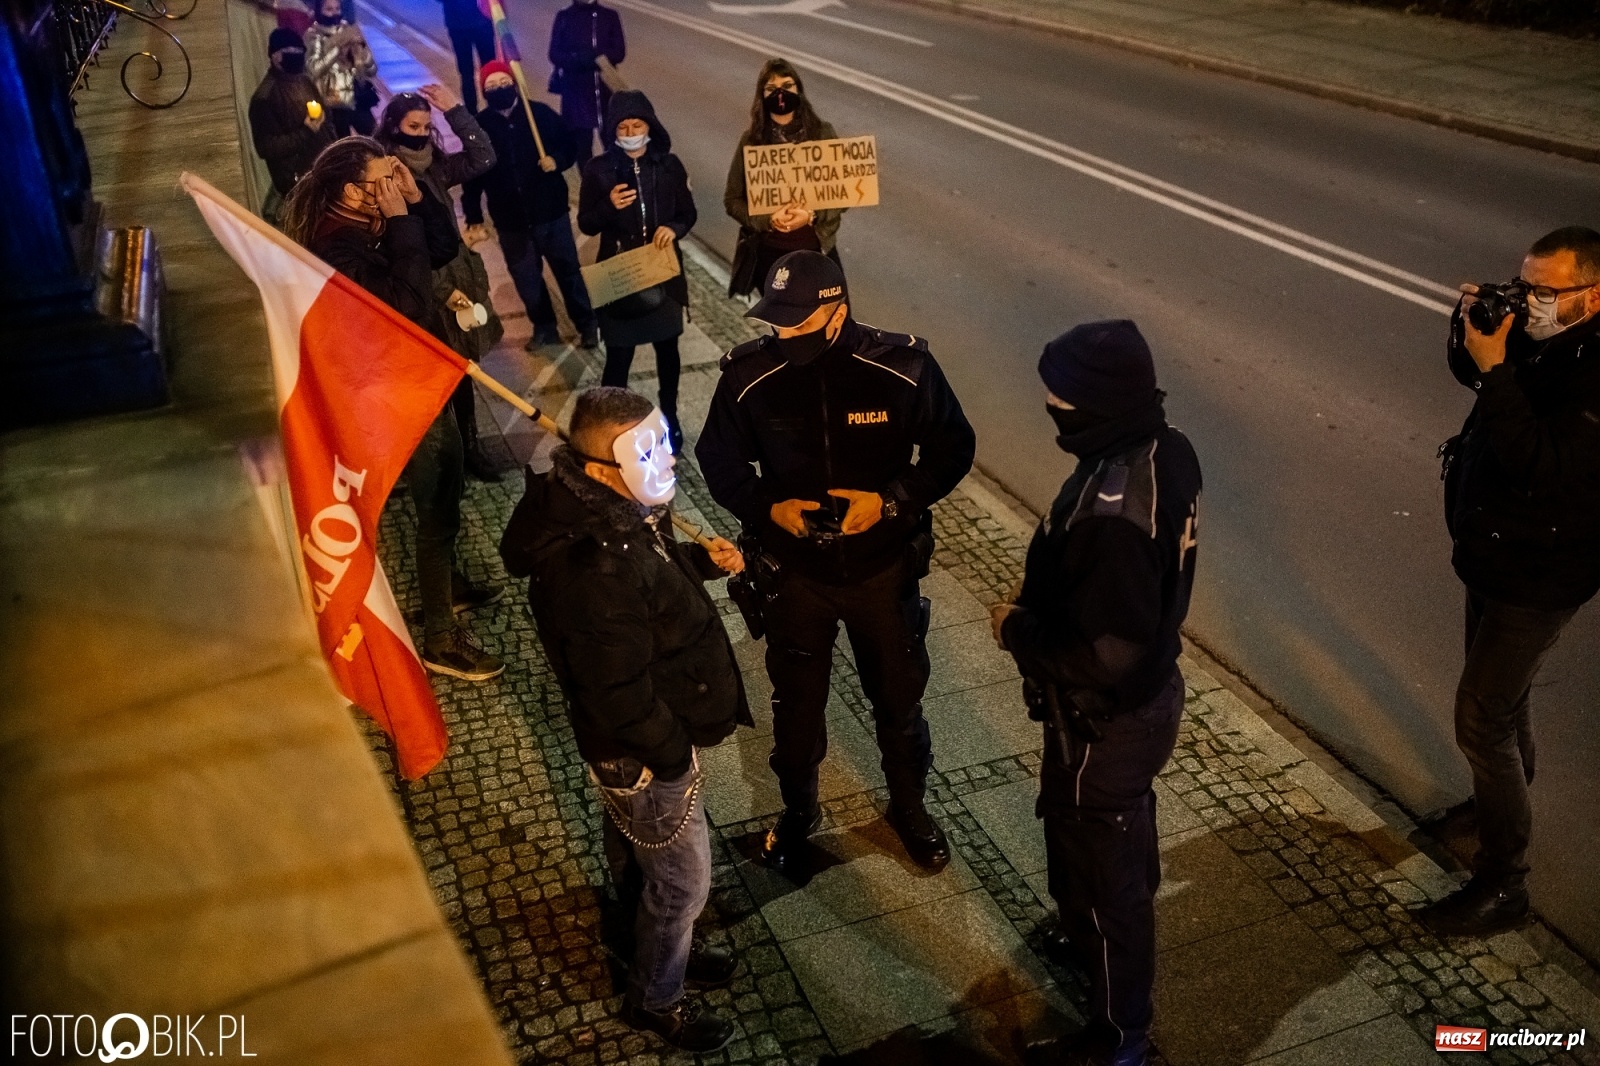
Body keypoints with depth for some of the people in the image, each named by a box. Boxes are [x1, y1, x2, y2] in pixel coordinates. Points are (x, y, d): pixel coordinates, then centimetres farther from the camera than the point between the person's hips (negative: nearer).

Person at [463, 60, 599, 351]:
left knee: (568, 269, 9)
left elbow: (570, 147, 3)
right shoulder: (479, 125, -3)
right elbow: (472, 175, 0)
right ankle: (544, 327, 31)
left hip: (551, 211, -1)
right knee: (526, 278, 12)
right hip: (509, 220, 1)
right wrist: (474, 220, -1)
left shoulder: (540, 113, -5)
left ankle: (587, 325, 24)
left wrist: (557, 160, -20)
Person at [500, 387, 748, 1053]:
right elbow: (619, 693, -31)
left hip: (637, 743, 9)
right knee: (681, 880, 12)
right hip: (643, 754, -9)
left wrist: (702, 561, -3)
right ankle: (655, 999, 38)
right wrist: (674, 756, -17)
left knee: (637, 857, 29)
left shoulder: (619, 510, -7)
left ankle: (660, 950, 54)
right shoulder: (595, 567, -37)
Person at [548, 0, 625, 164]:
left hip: (606, 88, 1)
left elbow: (619, 53, -1)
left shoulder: (610, 16, 8)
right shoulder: (564, 17, 5)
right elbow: (555, 54, -1)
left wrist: (584, 57, -16)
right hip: (575, 90, -1)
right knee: (582, 143, 1)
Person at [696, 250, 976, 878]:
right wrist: (768, 508, -21)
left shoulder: (902, 368, -19)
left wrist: (892, 500, -23)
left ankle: (909, 807, 46)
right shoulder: (750, 376, -16)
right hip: (795, 572, 1)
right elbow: (719, 462, -2)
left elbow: (952, 448, -8)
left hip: (884, 567, 0)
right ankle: (797, 812, 46)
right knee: (796, 702, 19)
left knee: (899, 697, 19)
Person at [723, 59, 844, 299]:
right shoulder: (751, 140, -4)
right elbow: (732, 200, -1)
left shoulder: (822, 133, -4)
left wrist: (812, 215, -21)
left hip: (817, 249, 0)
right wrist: (767, 219, -19)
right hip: (769, 253, 0)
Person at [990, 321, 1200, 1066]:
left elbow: (1105, 654, -33)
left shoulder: (1111, 514, -37)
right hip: (1147, 692, 9)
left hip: (1105, 718, -9)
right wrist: (1041, 606, 7)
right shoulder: (1165, 450, -7)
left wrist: (1017, 629, -18)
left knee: (1098, 863, 13)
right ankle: (1100, 938, 58)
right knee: (1123, 839, 31)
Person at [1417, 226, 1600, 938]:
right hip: (1494, 551, 9)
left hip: (1539, 573, -9)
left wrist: (1495, 369, -35)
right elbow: (1467, 372, 14)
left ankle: (1502, 883, 8)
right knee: (1501, 691, 26)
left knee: (1481, 716, -5)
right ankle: (1502, 802, 49)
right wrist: (1470, 323, -7)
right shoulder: (1537, 337, -4)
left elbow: (1538, 465, -37)